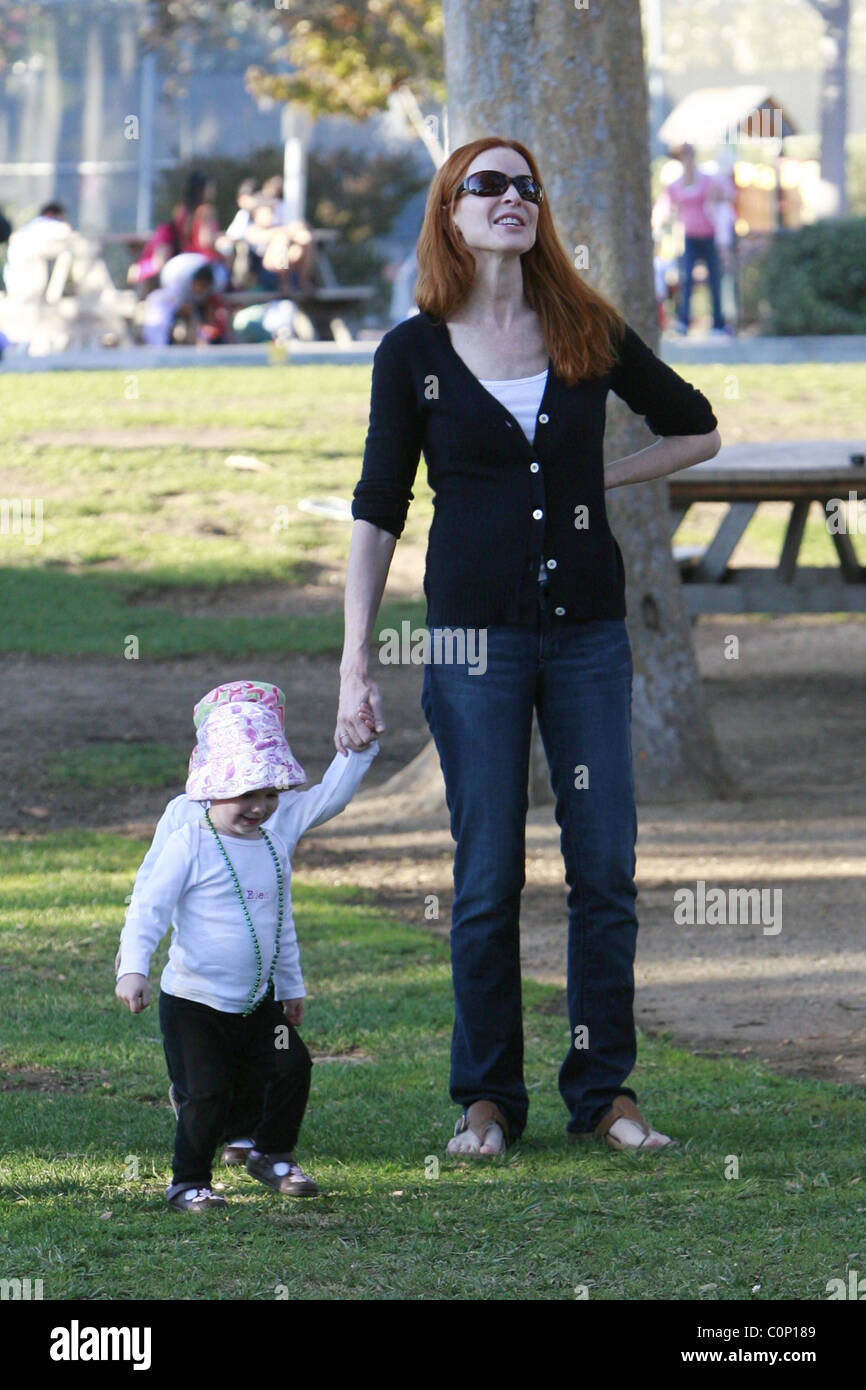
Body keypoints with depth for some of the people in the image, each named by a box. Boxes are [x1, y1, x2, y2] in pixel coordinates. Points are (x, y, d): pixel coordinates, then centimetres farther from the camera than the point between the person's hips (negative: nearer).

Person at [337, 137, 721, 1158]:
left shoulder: (590, 335, 5)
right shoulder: (414, 353, 0)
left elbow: (696, 429, 20)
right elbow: (377, 510, 2)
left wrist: (598, 482, 6)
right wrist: (355, 665, -4)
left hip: (588, 629, 2)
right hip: (476, 633, -2)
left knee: (605, 870, 1)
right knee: (488, 880, 0)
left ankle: (605, 1091, 9)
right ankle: (487, 1098, 10)